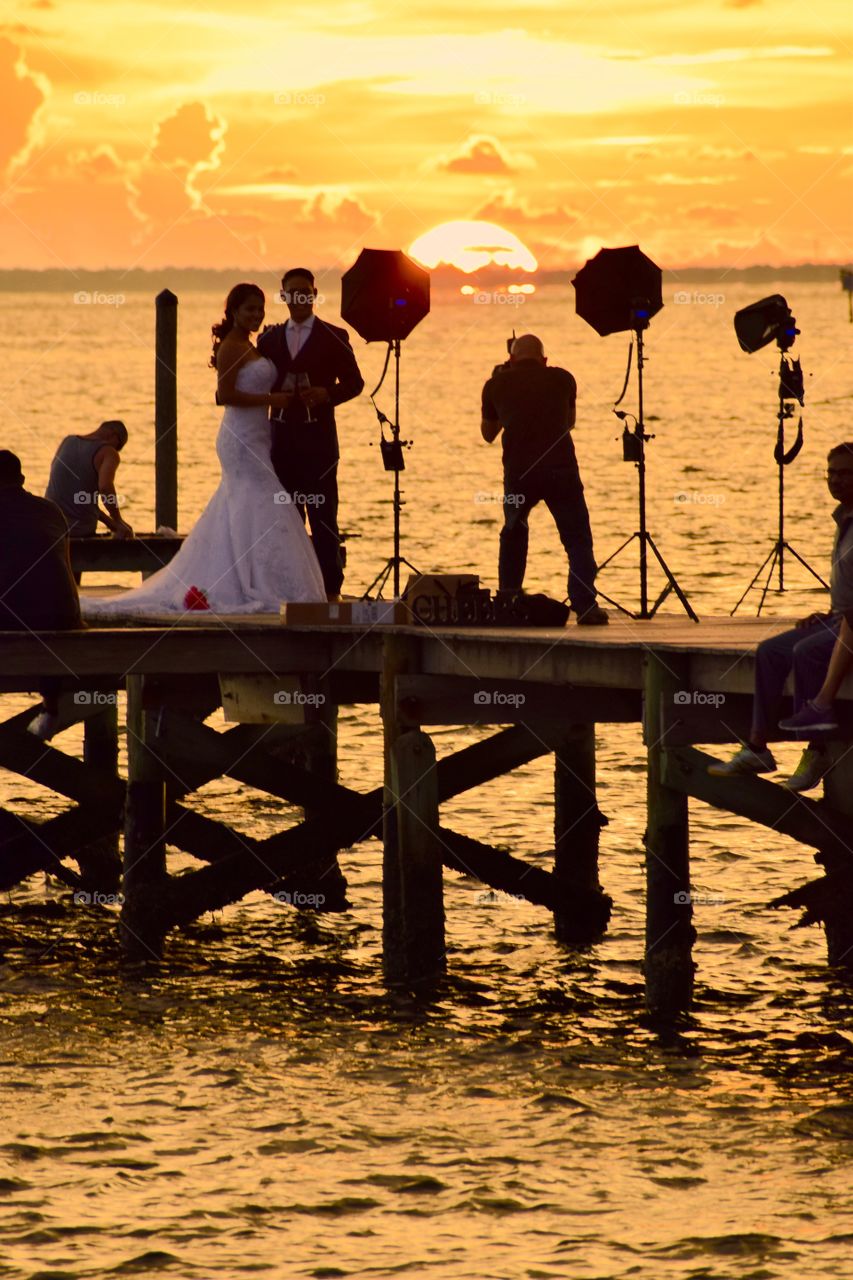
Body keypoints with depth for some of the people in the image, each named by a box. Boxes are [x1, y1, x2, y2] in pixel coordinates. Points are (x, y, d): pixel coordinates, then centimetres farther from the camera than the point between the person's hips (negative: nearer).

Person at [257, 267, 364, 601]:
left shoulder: (333, 338, 3)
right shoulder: (269, 339, 15)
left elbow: (354, 382, 2)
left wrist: (327, 394, -14)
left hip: (318, 438, -4)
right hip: (281, 437, 4)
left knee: (323, 515, -7)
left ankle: (330, 588, -7)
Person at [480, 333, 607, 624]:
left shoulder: (497, 385, 12)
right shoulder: (562, 379, 12)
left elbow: (488, 434, 27)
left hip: (517, 472, 1)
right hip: (560, 469, -1)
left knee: (513, 537, 24)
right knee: (578, 538, 3)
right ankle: (585, 606, -13)